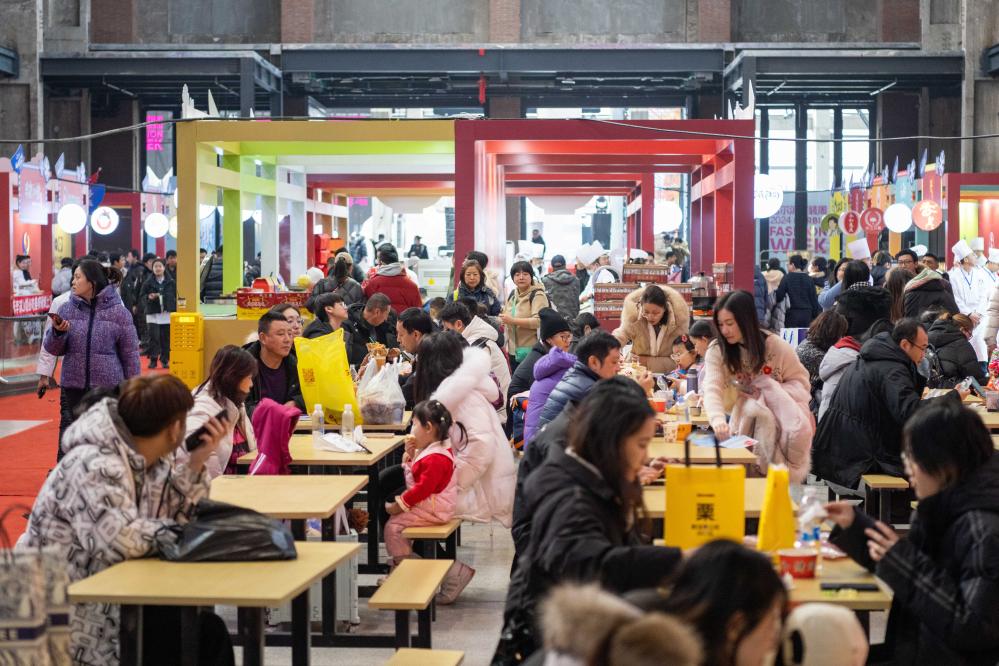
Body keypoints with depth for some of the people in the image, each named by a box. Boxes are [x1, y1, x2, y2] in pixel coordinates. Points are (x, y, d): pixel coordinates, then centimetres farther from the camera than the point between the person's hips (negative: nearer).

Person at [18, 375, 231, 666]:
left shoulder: (153, 463, 6)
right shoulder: (96, 466, -22)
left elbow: (180, 517, 4)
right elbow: (120, 539, -32)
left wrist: (195, 466, -7)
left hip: (109, 599, 9)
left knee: (207, 630, -2)